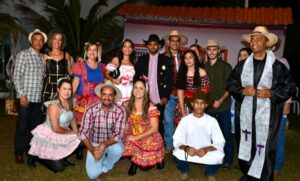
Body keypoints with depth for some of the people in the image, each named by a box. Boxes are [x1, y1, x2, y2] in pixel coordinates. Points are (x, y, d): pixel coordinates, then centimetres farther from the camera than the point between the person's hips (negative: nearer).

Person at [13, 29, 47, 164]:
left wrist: (44, 94, 7)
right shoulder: (23, 55, -3)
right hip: (26, 97, -5)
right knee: (22, 126, 3)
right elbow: (16, 77, -7)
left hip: (38, 98, 5)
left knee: (35, 126, 12)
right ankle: (19, 153, 16)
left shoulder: (43, 57, 12)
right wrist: (22, 94, -13)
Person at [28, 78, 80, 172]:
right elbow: (55, 128, -26)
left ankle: (60, 157, 16)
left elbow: (72, 119, 8)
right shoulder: (54, 105, -25)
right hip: (48, 138, -8)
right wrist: (71, 132, -14)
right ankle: (36, 155, 14)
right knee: (59, 167, -7)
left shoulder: (69, 103, 0)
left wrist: (76, 133, -8)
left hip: (60, 137, 8)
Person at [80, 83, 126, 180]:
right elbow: (83, 133, -15)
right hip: (94, 143, 0)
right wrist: (92, 149, -30)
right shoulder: (91, 110, -17)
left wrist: (103, 145, -34)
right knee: (93, 174, -14)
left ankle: (105, 167, 0)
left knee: (118, 150, -34)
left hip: (112, 142, 0)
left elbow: (119, 134, -20)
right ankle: (102, 158, 21)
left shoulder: (120, 111, -17)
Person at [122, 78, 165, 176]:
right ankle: (134, 161, 11)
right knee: (121, 148, -20)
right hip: (133, 138, 4)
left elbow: (154, 129, -17)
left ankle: (156, 159, 24)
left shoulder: (150, 107, -15)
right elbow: (127, 123, 8)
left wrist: (136, 137, -19)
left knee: (145, 166, -9)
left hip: (149, 140, -4)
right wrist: (126, 136, -8)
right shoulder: (128, 105, -2)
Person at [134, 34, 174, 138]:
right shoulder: (141, 59, 11)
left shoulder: (166, 60, 5)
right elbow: (136, 77, 11)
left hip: (159, 99, -1)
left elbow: (170, 80, 1)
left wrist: (166, 97, -5)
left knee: (159, 125, 4)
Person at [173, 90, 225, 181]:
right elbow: (177, 141, -6)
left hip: (207, 152, 0)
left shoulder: (212, 121, -4)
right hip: (189, 151, 0)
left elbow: (220, 142, -8)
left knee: (218, 156, -31)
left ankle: (210, 173, 6)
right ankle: (184, 170, 6)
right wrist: (186, 148, -28)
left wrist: (207, 149, -27)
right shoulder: (185, 120, -4)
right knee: (177, 154, -31)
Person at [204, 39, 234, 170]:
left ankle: (228, 159, 18)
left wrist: (220, 101, -16)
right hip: (208, 106, 3)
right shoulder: (204, 67, 6)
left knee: (226, 133, 4)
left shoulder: (225, 66, -4)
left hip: (223, 106, -3)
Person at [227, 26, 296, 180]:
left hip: (266, 114, -3)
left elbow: (289, 87, -1)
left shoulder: (277, 66, -2)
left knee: (265, 147, -2)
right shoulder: (242, 65, 9)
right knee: (245, 144, 12)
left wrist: (271, 93, -15)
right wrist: (242, 91, -8)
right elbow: (230, 84, 11)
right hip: (245, 113, 4)